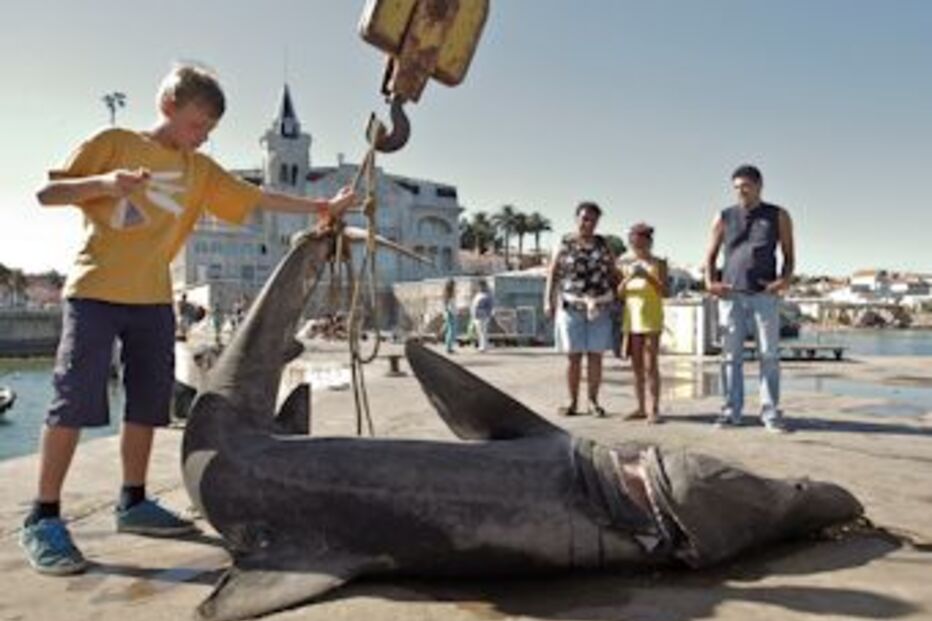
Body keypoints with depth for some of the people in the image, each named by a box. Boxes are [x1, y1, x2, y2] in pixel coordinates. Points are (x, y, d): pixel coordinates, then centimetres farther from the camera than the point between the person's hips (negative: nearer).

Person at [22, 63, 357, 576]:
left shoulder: (201, 170, 12)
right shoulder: (112, 142, 0)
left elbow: (257, 198, 11)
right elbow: (46, 193, -2)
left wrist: (319, 207, 7)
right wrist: (102, 182, -19)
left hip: (153, 299, 5)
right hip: (94, 291, -5)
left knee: (149, 400, 6)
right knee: (75, 400, -9)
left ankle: (133, 503, 18)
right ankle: (42, 518, -1)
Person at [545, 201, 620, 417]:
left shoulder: (603, 245, 10)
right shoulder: (565, 245, 2)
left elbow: (613, 273, 13)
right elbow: (553, 275, -1)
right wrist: (548, 301, -10)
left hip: (599, 308, 2)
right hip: (571, 308, -2)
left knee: (595, 356, 2)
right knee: (573, 356, 1)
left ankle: (593, 401, 11)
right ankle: (573, 402, 9)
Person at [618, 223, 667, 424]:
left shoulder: (658, 264, -1)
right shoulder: (626, 264, 10)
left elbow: (664, 292, -9)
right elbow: (619, 294, 7)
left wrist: (648, 276, -22)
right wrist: (627, 278, -12)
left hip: (651, 319, -4)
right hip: (631, 318, 4)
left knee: (650, 365, -7)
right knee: (637, 366, 7)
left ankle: (654, 409, -5)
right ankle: (641, 408, 13)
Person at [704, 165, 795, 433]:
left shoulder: (778, 216, 10)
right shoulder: (724, 217, 11)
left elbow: (789, 254, 10)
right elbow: (711, 255, 14)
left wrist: (785, 279, -8)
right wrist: (710, 282, -2)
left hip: (765, 294, -1)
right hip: (731, 294, 1)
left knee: (769, 355, -1)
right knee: (731, 356, 2)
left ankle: (770, 412, 6)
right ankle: (731, 411, 7)